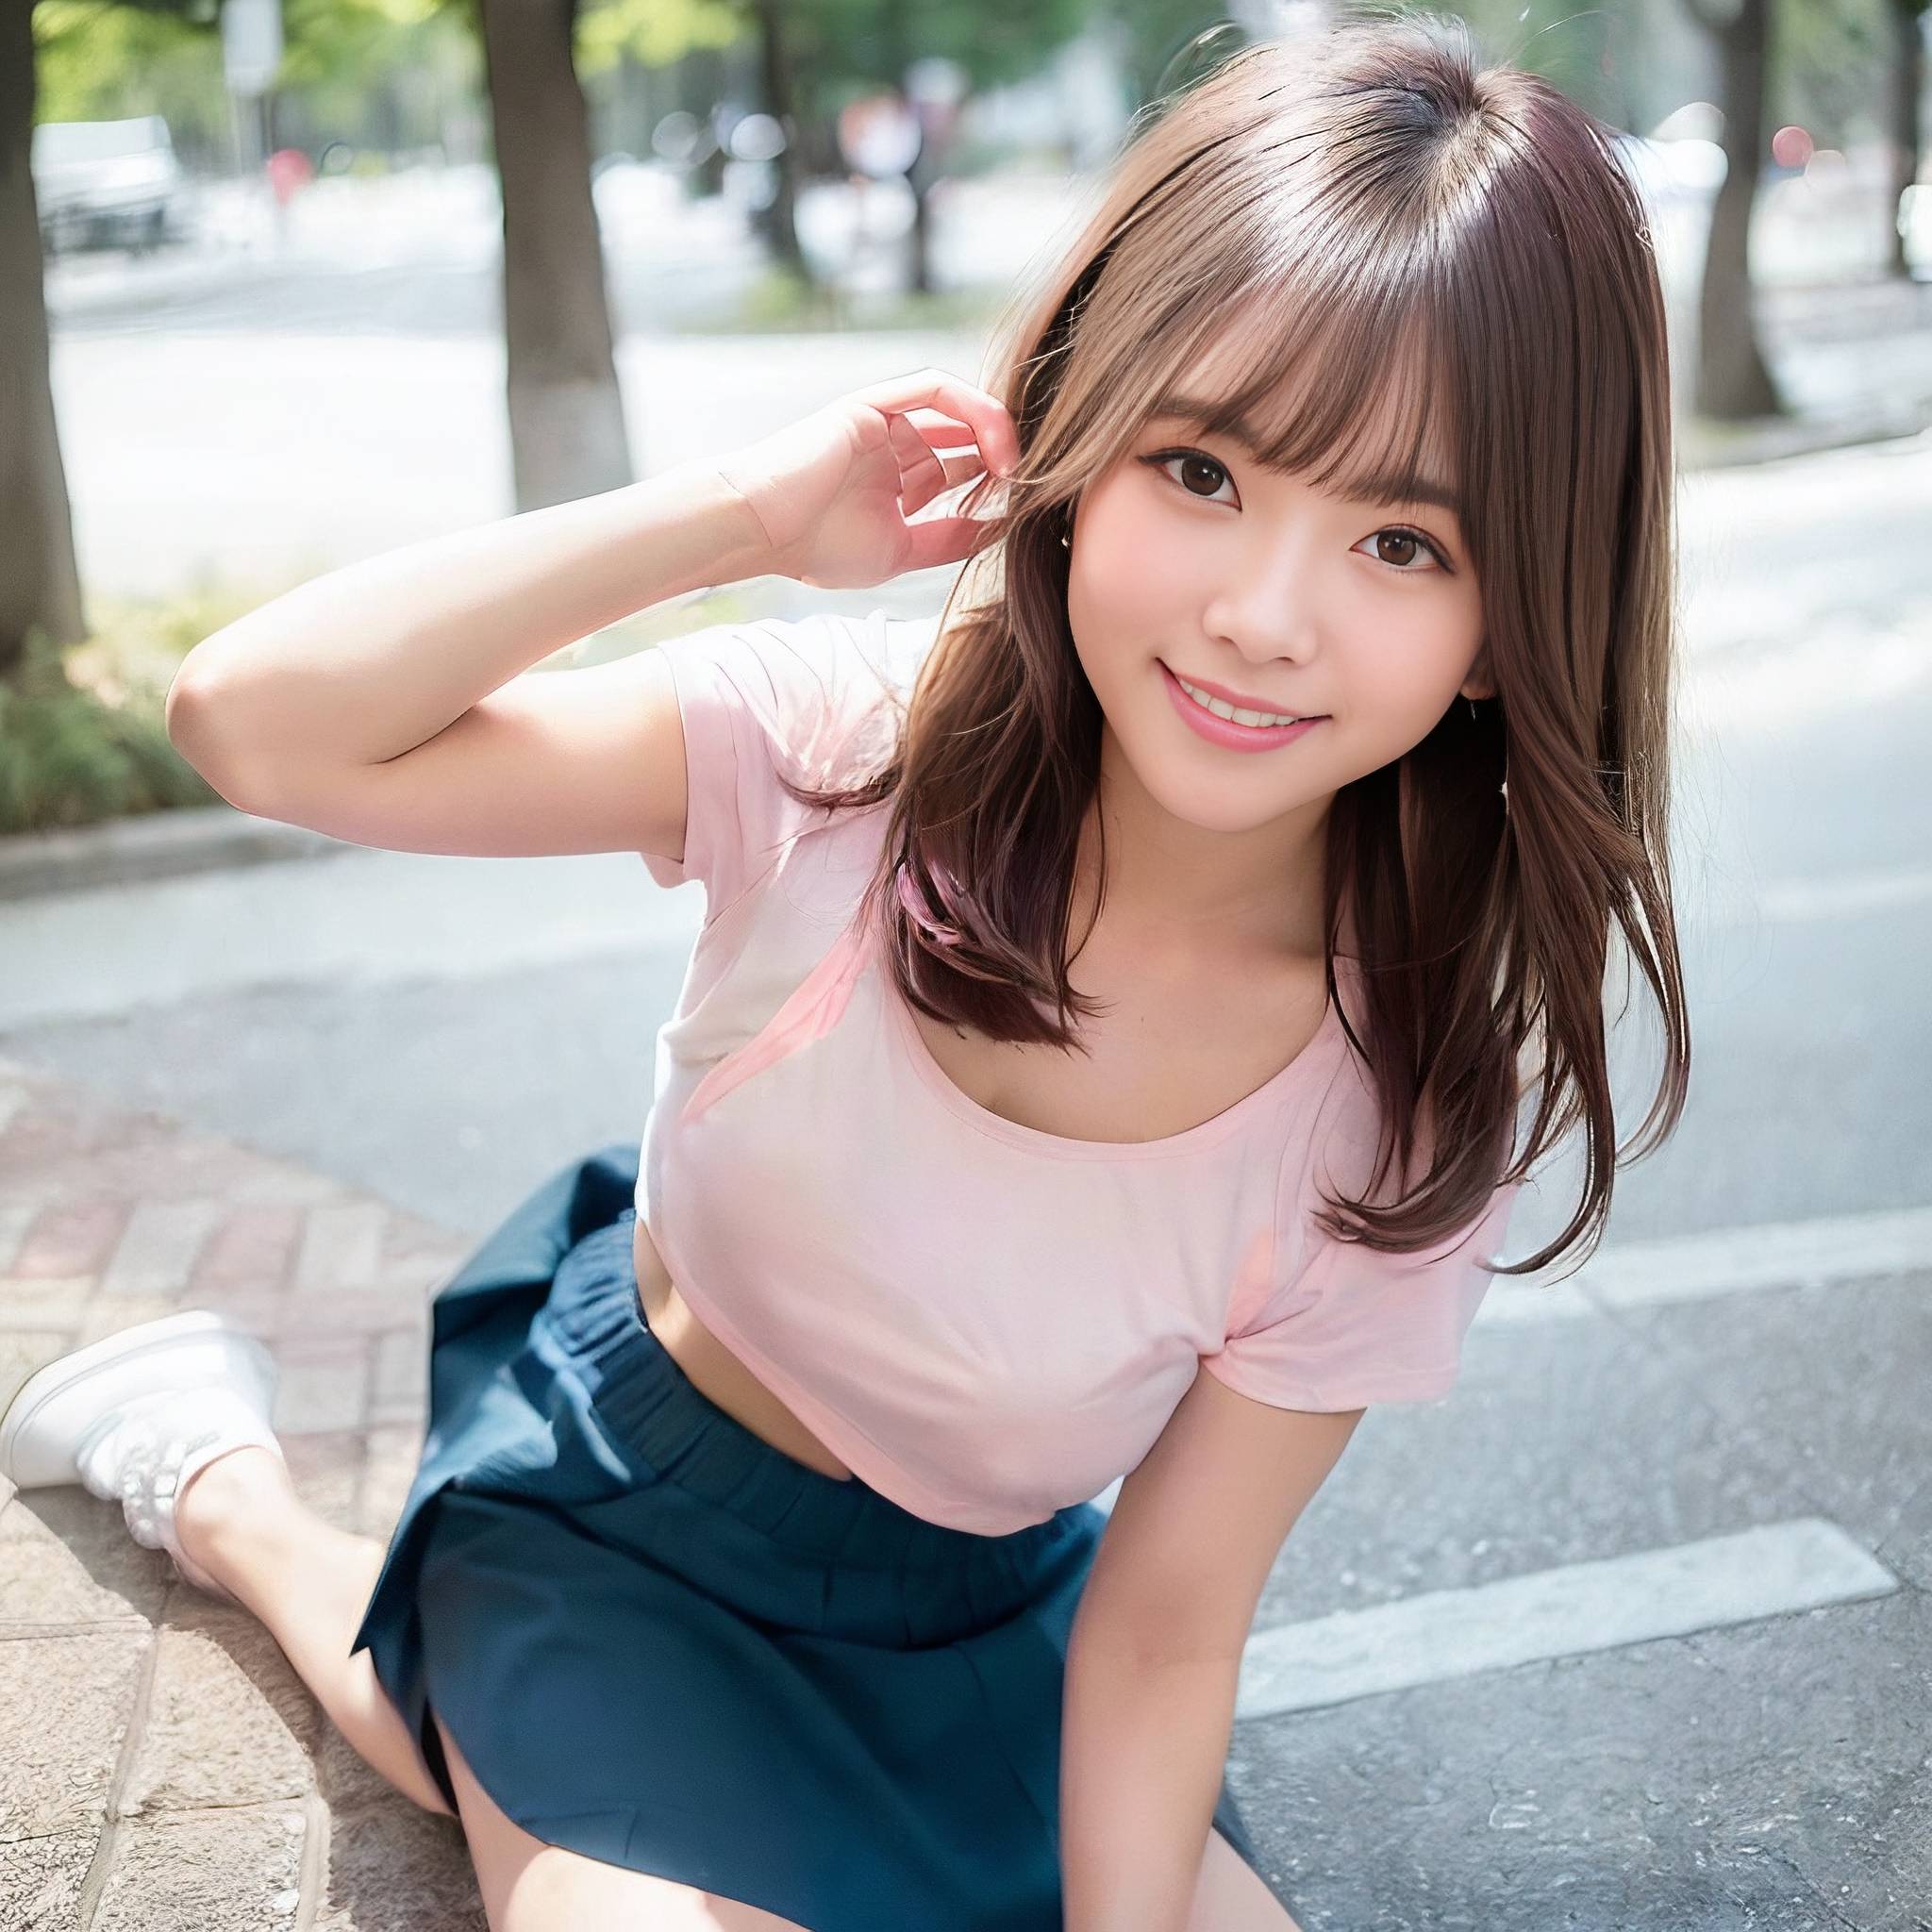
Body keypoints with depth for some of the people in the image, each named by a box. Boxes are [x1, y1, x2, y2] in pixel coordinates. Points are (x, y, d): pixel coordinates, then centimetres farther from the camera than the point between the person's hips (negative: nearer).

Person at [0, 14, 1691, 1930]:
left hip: (977, 1599, 3)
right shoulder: (853, 741, -24)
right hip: (624, 1507, -2)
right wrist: (748, 510, -33)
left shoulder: (1410, 1098, -22)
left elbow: (1162, 1623, -15)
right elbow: (254, 720, -32)